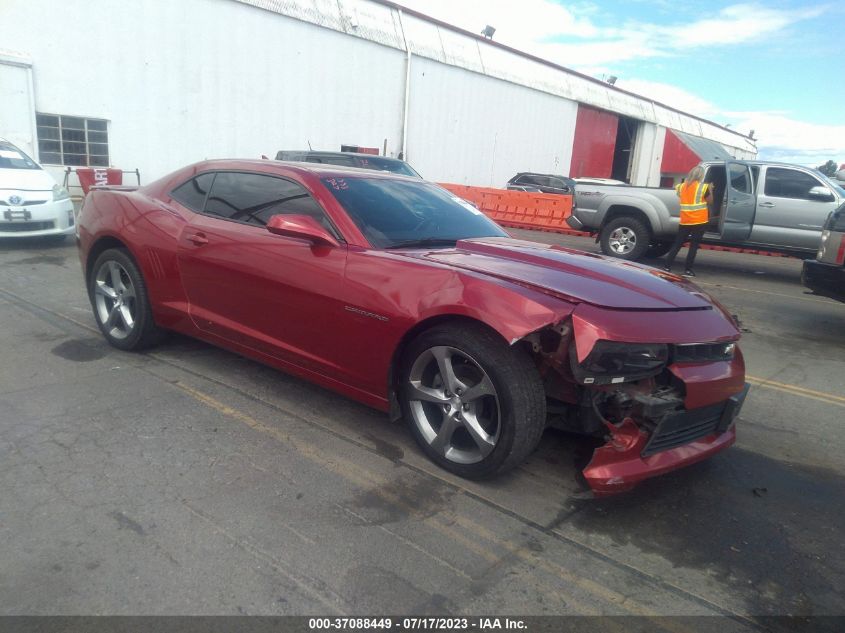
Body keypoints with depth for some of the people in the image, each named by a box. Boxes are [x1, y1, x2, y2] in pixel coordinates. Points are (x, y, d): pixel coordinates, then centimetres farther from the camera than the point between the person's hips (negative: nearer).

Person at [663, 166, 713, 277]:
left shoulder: (682, 186, 5)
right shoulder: (703, 187, -7)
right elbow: (709, 201, 2)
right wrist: (710, 190, 15)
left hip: (685, 221, 4)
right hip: (699, 221, -4)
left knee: (677, 244, 10)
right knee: (694, 246, 1)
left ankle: (667, 267, 6)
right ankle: (688, 270, 0)